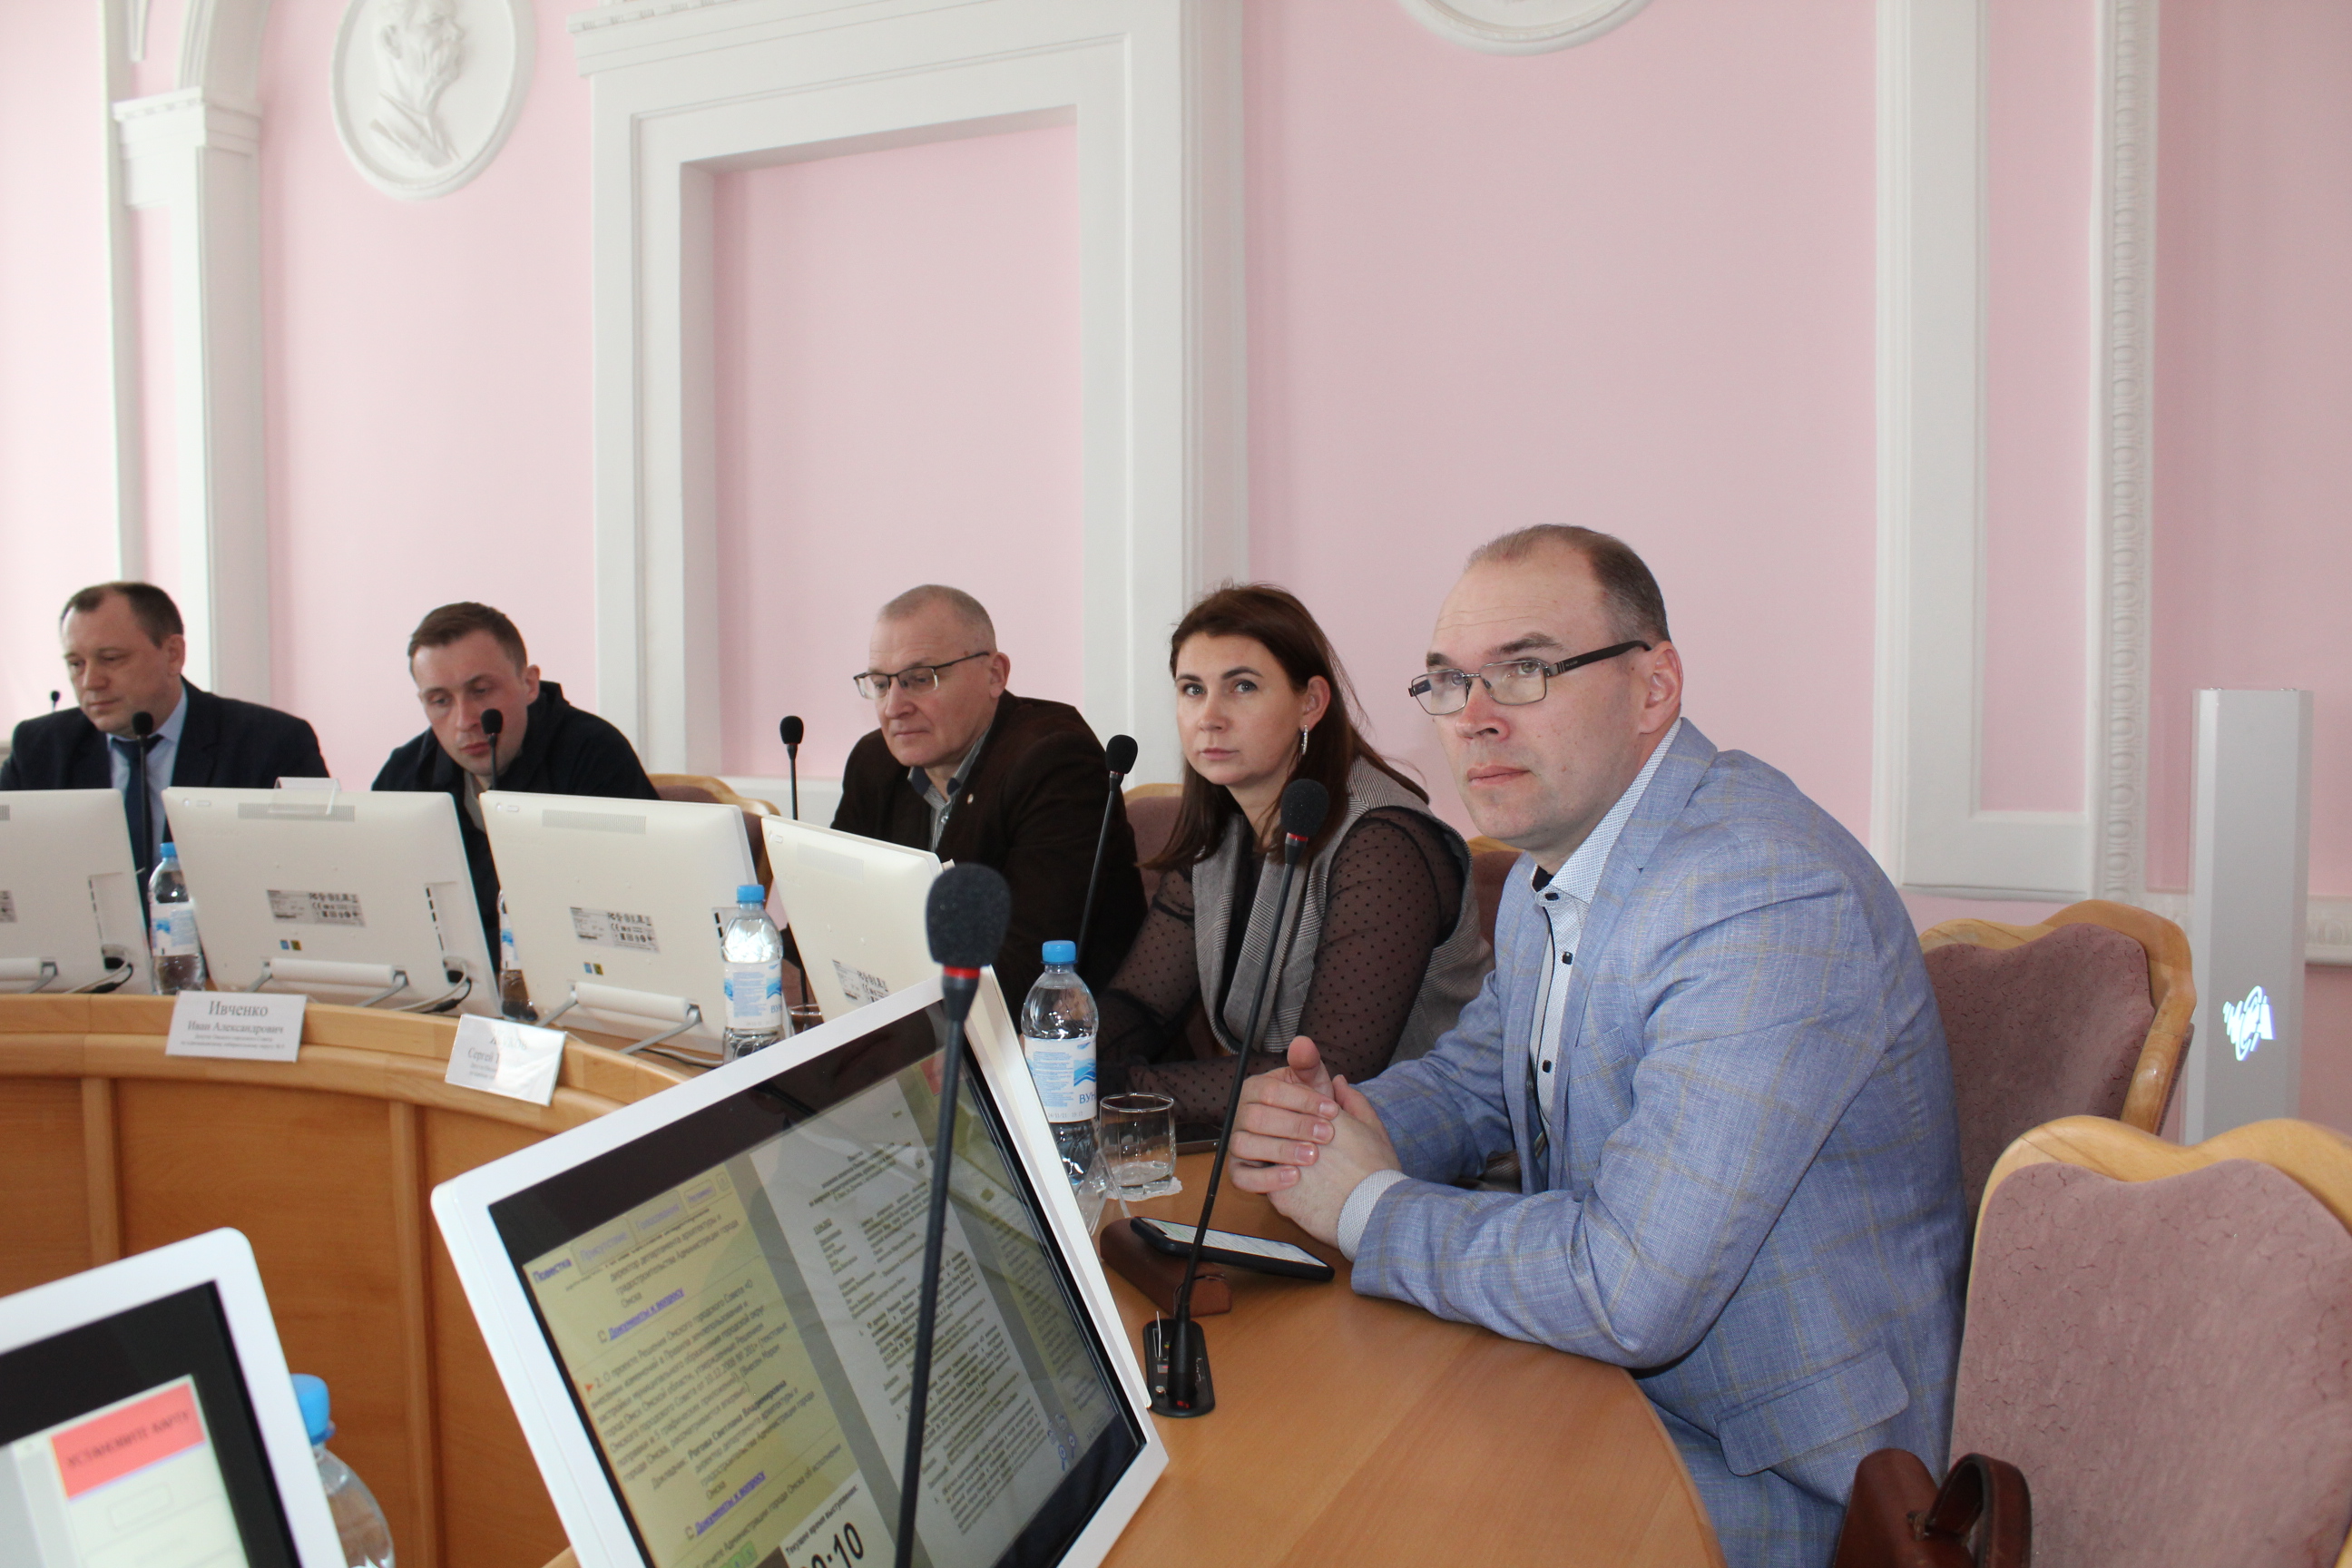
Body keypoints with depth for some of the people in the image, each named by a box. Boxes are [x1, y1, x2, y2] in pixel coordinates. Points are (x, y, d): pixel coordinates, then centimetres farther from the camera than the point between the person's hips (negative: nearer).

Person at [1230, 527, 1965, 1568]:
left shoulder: (1772, 900, -30)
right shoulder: (1549, 872, 3)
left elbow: (1629, 1294, -34)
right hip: (1607, 1374, 8)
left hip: (1779, 1481, -8)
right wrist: (1321, 1126, -8)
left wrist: (1370, 1206, -18)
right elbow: (1470, 1083, 14)